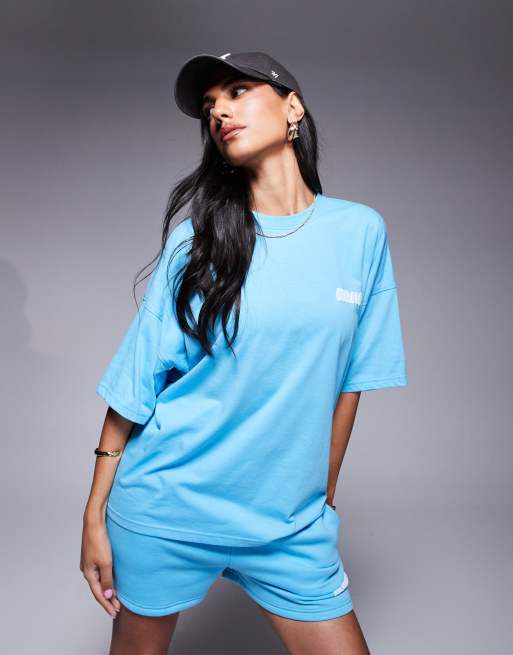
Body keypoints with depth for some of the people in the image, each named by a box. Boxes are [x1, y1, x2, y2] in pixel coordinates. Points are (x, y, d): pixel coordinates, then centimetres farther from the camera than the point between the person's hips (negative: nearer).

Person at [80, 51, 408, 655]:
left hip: (290, 523, 1)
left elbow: (348, 379, 4)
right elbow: (136, 378, -5)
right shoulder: (199, 236, -5)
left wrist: (325, 498, 10)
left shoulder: (362, 231, -2)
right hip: (166, 508, 0)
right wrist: (95, 513, -4)